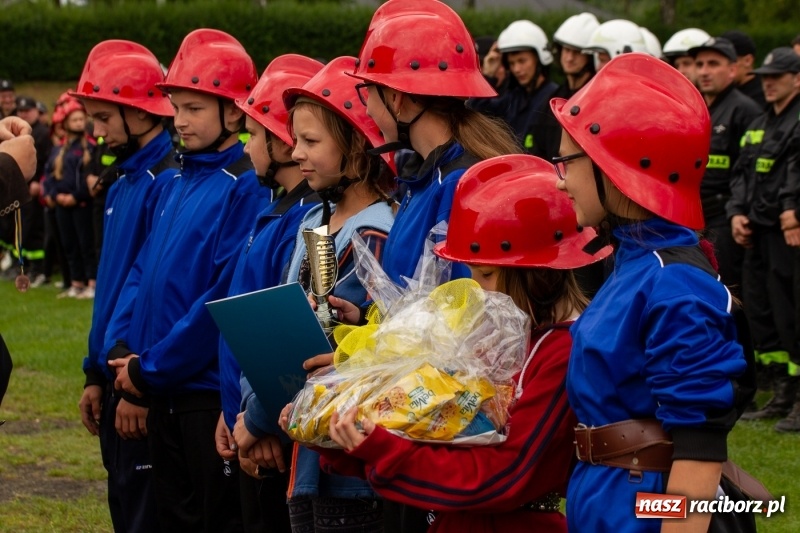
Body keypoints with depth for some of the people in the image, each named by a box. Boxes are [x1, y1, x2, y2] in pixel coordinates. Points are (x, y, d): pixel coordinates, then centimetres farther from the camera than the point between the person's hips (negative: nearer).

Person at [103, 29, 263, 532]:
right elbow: (143, 270, 14)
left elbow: (226, 297, -20)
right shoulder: (178, 182, 11)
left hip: (210, 389, -8)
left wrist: (150, 369, -16)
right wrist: (120, 347, -1)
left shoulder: (246, 185, -15)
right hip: (163, 393, 8)